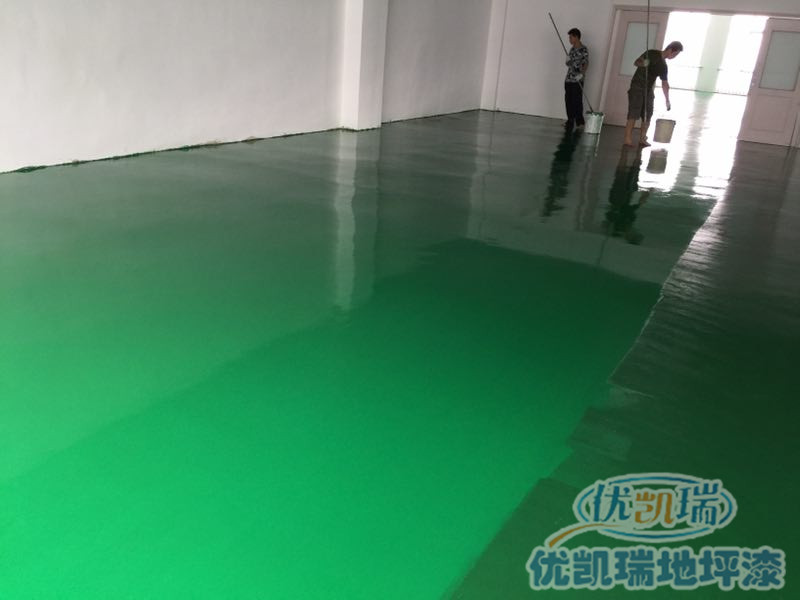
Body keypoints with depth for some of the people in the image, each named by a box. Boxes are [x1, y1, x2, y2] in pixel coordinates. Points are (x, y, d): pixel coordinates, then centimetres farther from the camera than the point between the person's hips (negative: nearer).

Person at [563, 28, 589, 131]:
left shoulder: (583, 50, -7)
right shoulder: (572, 49, 14)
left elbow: (586, 63, -11)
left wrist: (581, 73, -26)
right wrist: (568, 61, -2)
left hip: (577, 81, -7)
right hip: (568, 80, 7)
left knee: (577, 101, -5)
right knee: (568, 101, 8)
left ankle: (579, 122, 2)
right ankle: (570, 121, 16)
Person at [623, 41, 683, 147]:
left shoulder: (663, 66, 11)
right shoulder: (651, 54, -4)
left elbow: (664, 84, 12)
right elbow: (636, 62, -4)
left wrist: (667, 101, 9)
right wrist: (642, 64, -27)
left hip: (648, 90, 7)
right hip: (637, 87, -7)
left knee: (647, 116, 2)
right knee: (633, 114, -13)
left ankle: (642, 139, 8)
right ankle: (628, 139, -15)